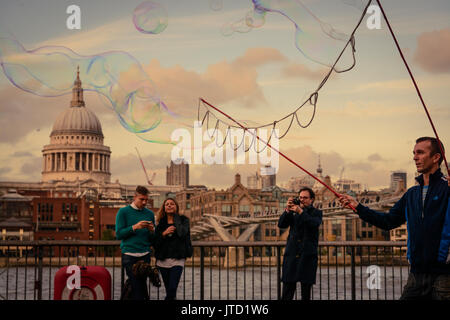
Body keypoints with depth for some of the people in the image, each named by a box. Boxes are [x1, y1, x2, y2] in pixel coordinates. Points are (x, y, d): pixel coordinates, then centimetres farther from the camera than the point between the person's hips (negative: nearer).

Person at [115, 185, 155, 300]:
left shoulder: (150, 214, 13)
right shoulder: (123, 212, 3)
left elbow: (153, 240, 15)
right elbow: (119, 234, -5)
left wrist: (152, 231, -7)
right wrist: (135, 227, -15)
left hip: (145, 255, 3)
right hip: (129, 255, -3)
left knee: (142, 285, 1)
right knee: (137, 287, -8)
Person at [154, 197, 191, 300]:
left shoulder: (183, 220, 4)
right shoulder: (161, 222, 10)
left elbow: (182, 233, -16)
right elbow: (155, 241, 6)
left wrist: (176, 217, -8)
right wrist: (164, 233, -12)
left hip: (177, 259, -3)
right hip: (163, 260, 3)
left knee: (172, 289, -15)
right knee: (169, 291, 7)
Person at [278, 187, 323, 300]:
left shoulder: (316, 213, 7)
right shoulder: (292, 212, 13)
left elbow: (315, 223, -15)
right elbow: (281, 225, 0)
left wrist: (301, 212, -25)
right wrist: (287, 210, -14)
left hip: (308, 256, -1)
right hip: (291, 255, 2)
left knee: (306, 292, 1)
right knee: (288, 290, -2)